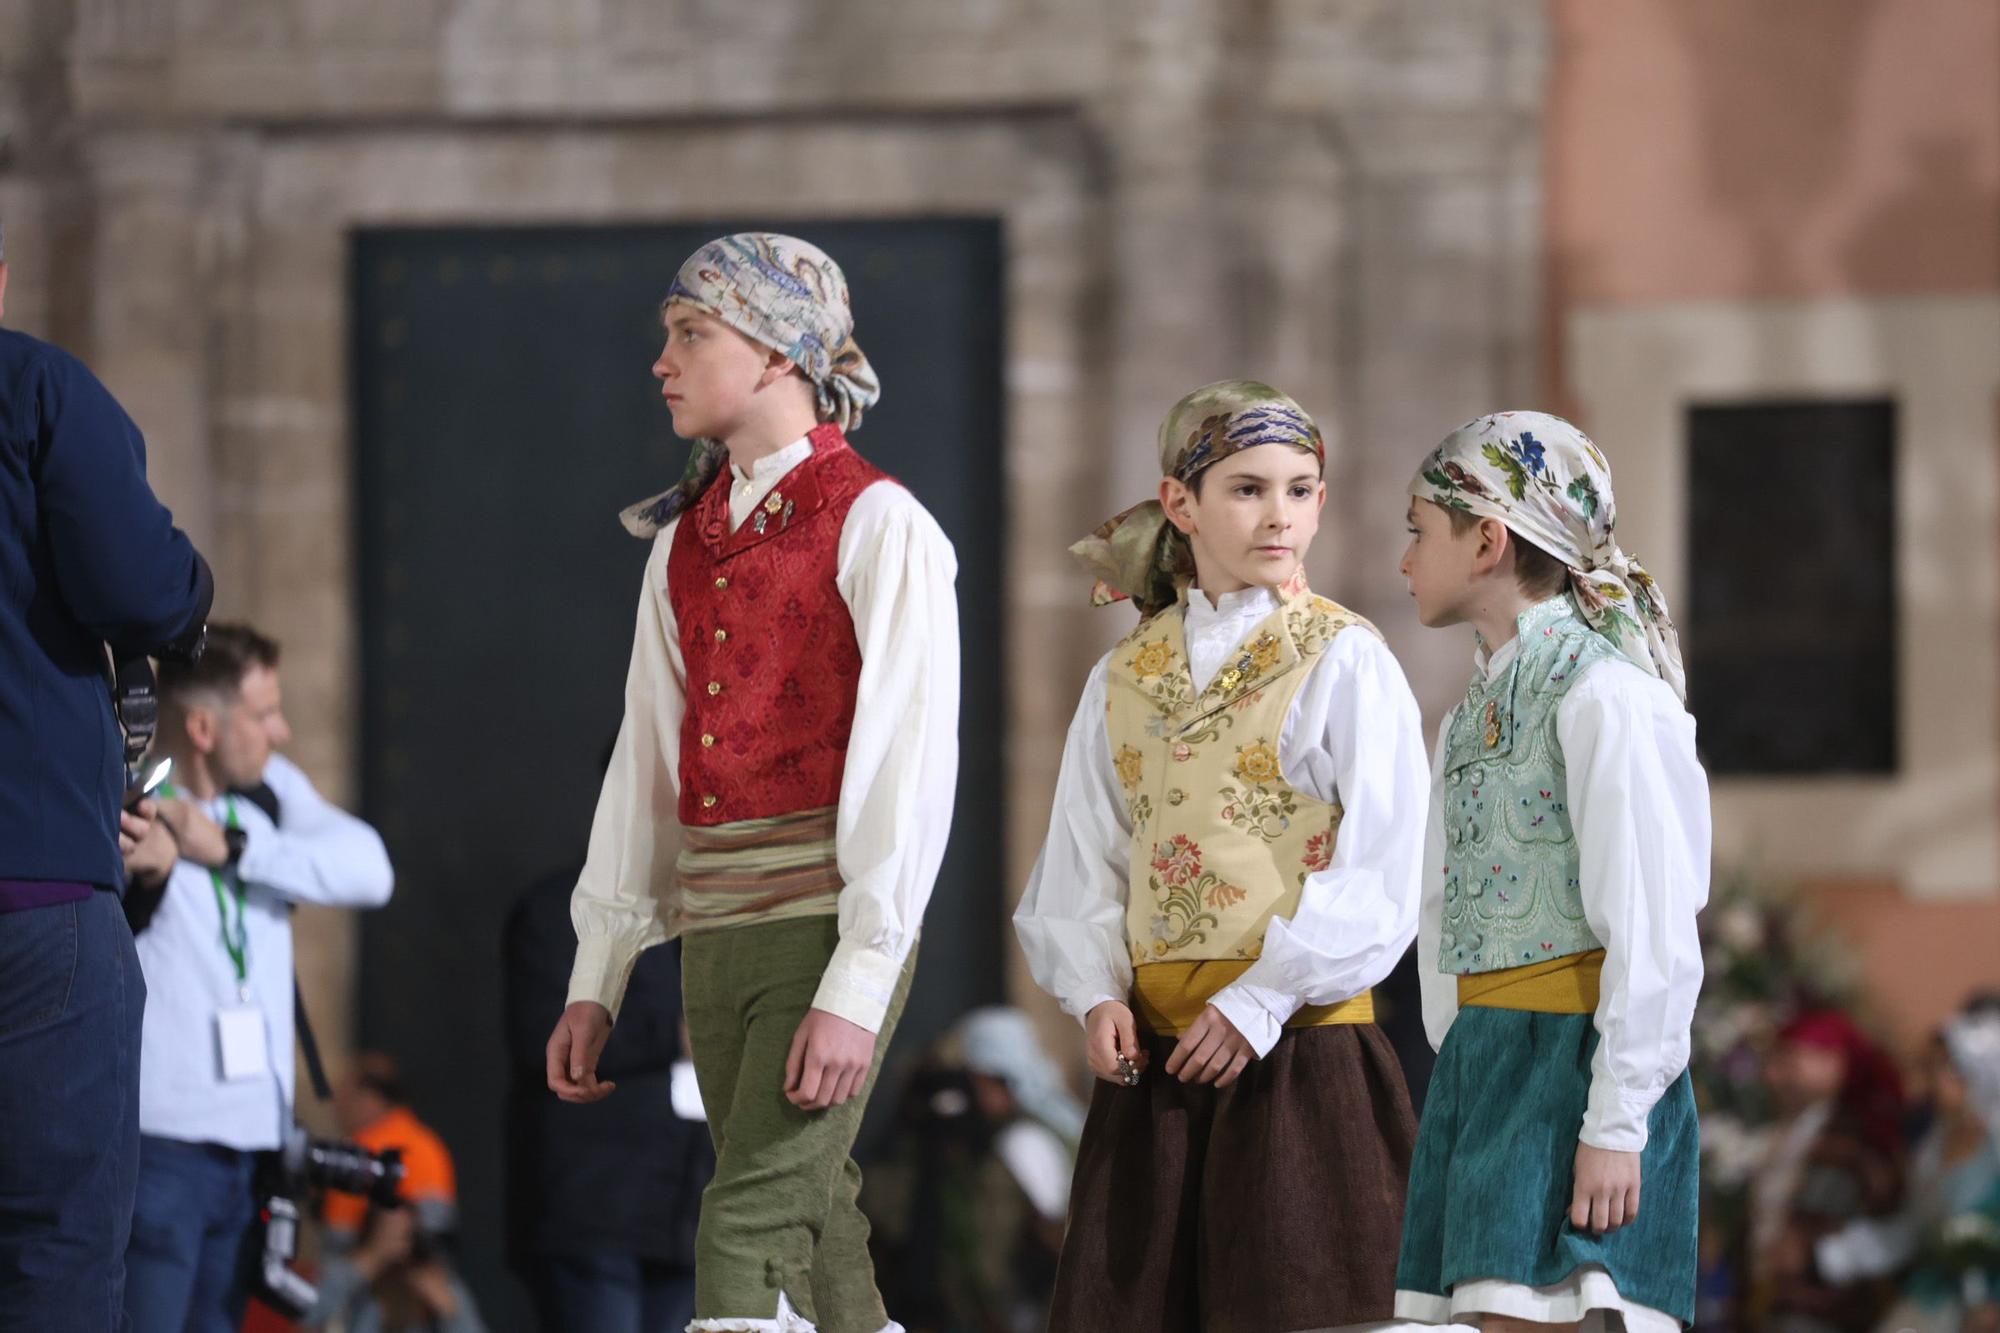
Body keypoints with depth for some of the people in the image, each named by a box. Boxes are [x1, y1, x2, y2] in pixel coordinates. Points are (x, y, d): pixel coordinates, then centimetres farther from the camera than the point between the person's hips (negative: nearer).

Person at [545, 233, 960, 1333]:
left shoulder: (878, 527, -7)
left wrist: (858, 985, -19)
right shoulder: (683, 540, 15)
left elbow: (907, 763, -13)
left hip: (834, 922, -7)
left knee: (752, 1227, -16)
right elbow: (645, 759, 17)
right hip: (715, 926, 7)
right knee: (813, 1232, 8)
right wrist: (596, 979, 14)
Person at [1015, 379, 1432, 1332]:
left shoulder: (1344, 661, -2)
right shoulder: (1123, 678, 12)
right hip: (1152, 1052, 4)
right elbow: (1085, 859, 12)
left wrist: (1262, 1001, -14)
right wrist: (1097, 993, -5)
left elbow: (1381, 870, -9)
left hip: (1299, 1045, -4)